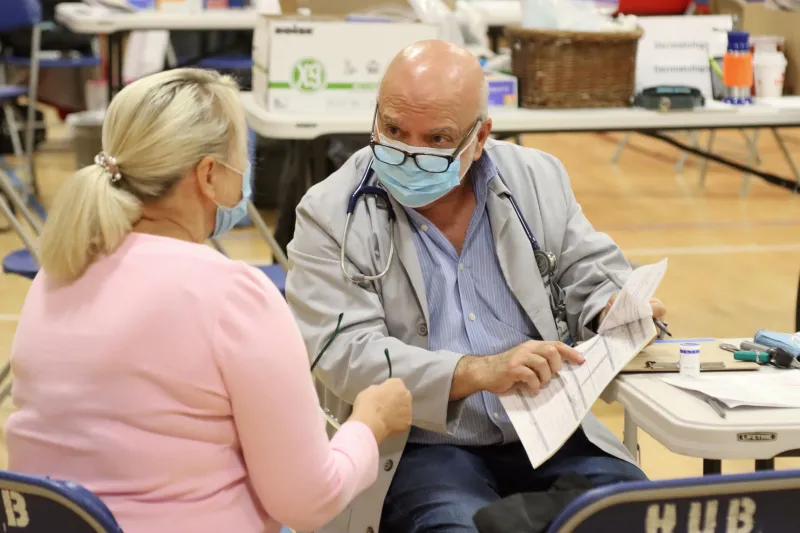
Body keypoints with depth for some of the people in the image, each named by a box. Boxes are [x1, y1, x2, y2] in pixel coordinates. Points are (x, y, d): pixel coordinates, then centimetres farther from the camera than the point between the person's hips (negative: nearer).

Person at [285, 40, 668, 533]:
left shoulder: (539, 181, 8)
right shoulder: (331, 214, -4)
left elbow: (592, 276, 17)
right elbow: (348, 353, -13)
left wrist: (618, 310, -9)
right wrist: (479, 373, -26)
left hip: (548, 432, 4)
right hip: (415, 448, -3)